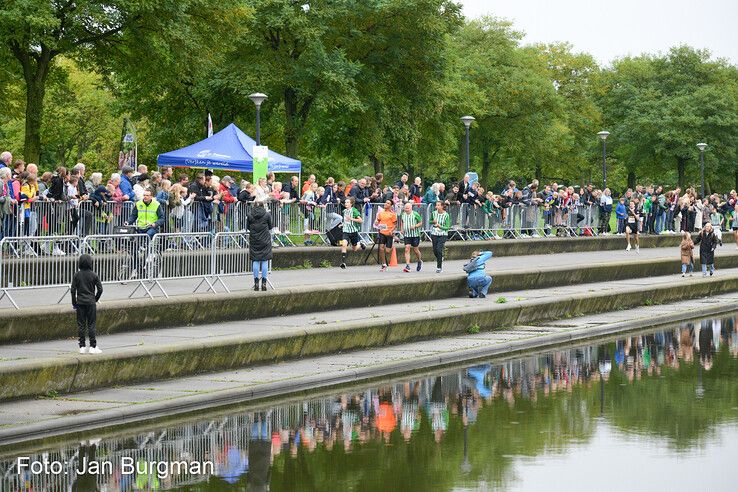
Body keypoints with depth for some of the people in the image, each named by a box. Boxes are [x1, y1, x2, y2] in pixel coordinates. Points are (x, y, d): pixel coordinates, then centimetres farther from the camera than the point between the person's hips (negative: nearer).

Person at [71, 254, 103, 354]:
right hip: (91, 303, -1)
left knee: (81, 325, 5)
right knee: (91, 325, 3)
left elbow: (73, 290, -2)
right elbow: (100, 289, -4)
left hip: (80, 303, 1)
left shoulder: (77, 275, -3)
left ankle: (82, 347, 6)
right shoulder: (94, 275, -6)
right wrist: (95, 299, 12)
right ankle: (93, 347, 3)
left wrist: (74, 303, 8)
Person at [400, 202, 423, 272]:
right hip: (406, 235, 3)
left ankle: (420, 261, 38)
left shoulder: (415, 214, -8)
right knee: (407, 249, -10)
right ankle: (407, 266, -14)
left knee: (415, 250, 8)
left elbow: (421, 223, -2)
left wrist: (415, 226, -19)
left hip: (415, 235, -3)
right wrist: (402, 229, 9)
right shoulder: (403, 215, 6)